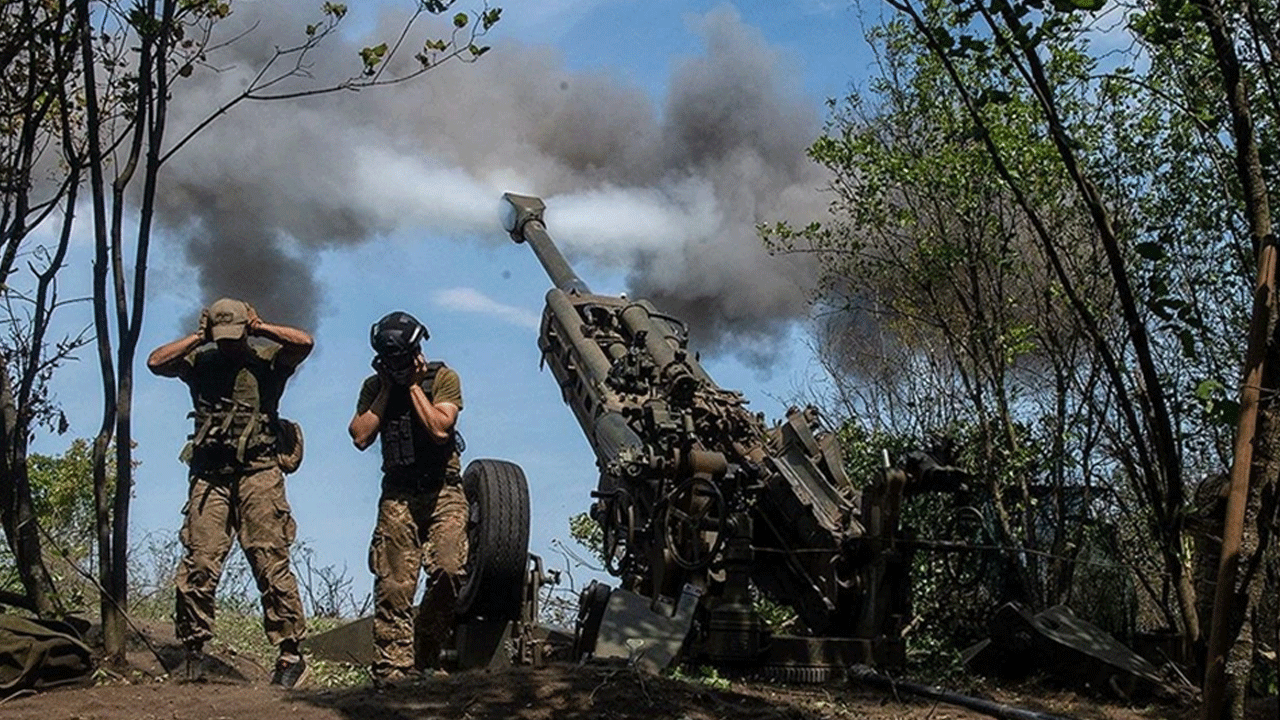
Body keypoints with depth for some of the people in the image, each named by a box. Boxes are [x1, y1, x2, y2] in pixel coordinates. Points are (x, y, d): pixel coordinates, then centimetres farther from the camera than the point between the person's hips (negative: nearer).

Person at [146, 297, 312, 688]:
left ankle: (291, 652, -5)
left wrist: (260, 328, 1)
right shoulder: (200, 362, 15)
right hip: (210, 476, 3)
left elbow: (304, 342, -7)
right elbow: (156, 361, 3)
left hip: (258, 472, -2)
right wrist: (198, 337, 4)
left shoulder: (267, 359, 9)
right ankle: (193, 652, 5)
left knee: (270, 561, -7)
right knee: (199, 564, -4)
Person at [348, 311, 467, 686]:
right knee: (393, 585, -6)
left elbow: (440, 429, -14)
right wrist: (387, 390, -1)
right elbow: (360, 437, -2)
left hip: (442, 490, -2)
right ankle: (392, 669, -4)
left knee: (449, 569, -19)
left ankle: (425, 654, -4)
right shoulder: (375, 386, 11)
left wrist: (414, 386, -8)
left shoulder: (443, 378, 1)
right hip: (398, 494, 2)